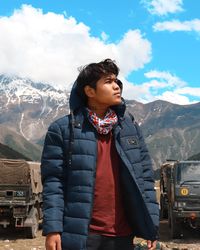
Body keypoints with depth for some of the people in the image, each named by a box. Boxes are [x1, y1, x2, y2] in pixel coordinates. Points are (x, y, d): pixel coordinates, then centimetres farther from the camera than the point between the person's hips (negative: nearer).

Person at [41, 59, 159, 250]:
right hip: (79, 234, -3)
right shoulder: (63, 129, -4)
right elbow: (53, 181, -6)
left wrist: (151, 226, 3)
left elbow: (145, 177, 7)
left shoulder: (130, 127, 8)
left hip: (122, 234, 4)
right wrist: (52, 229, -12)